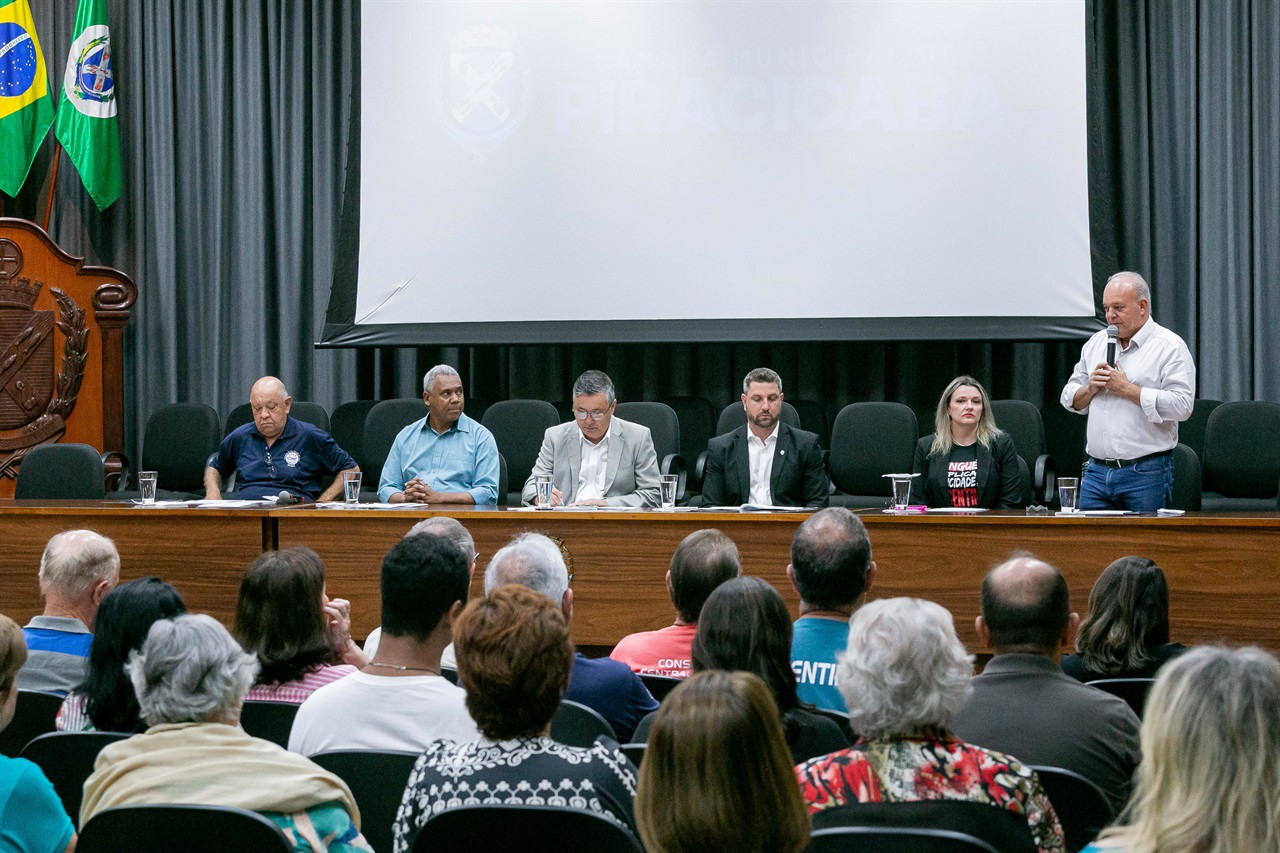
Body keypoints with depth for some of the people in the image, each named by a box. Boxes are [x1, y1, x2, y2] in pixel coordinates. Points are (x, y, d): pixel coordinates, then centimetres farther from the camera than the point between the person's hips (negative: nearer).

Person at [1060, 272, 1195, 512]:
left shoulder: (1170, 347, -4)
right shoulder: (1096, 343, 16)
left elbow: (1182, 406, -16)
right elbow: (1070, 399, 18)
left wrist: (1126, 388, -13)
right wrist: (1091, 388, -4)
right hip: (1097, 471, 5)